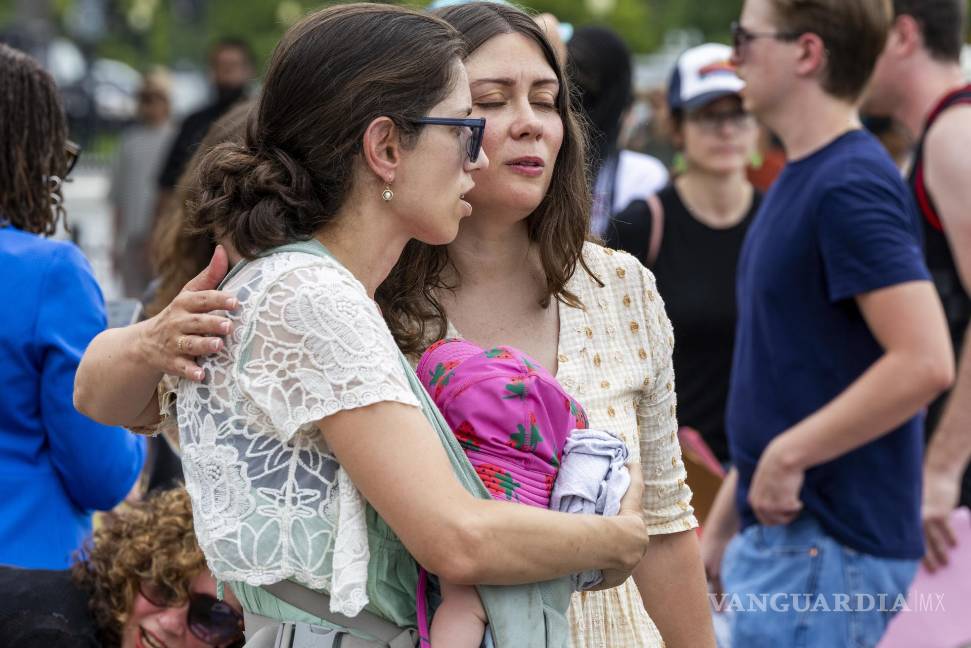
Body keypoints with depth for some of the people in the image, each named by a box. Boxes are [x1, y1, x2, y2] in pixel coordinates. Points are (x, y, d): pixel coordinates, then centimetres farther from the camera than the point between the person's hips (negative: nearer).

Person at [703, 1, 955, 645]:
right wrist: (723, 523, 21)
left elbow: (924, 363, -27)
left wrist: (788, 454, -20)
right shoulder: (799, 180, 14)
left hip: (828, 545, -10)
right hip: (778, 531, 10)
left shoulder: (852, 187, -17)